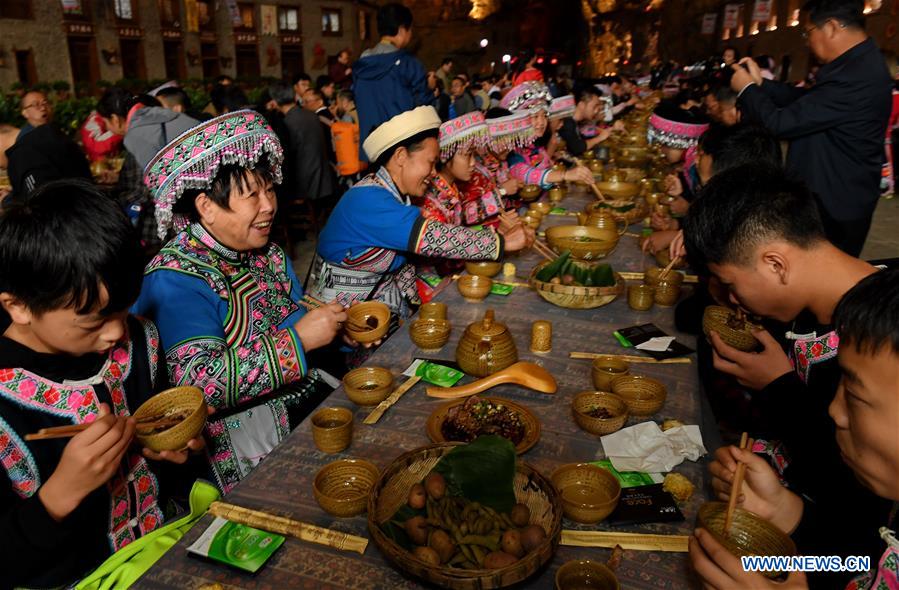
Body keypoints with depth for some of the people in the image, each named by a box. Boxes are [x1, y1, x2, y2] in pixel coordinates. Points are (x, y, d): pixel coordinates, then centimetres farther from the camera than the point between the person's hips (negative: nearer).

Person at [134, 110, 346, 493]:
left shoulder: (267, 254, 7)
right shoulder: (174, 280, -16)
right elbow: (199, 386, -24)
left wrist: (339, 327, -5)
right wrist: (298, 339, -25)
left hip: (311, 396, 8)